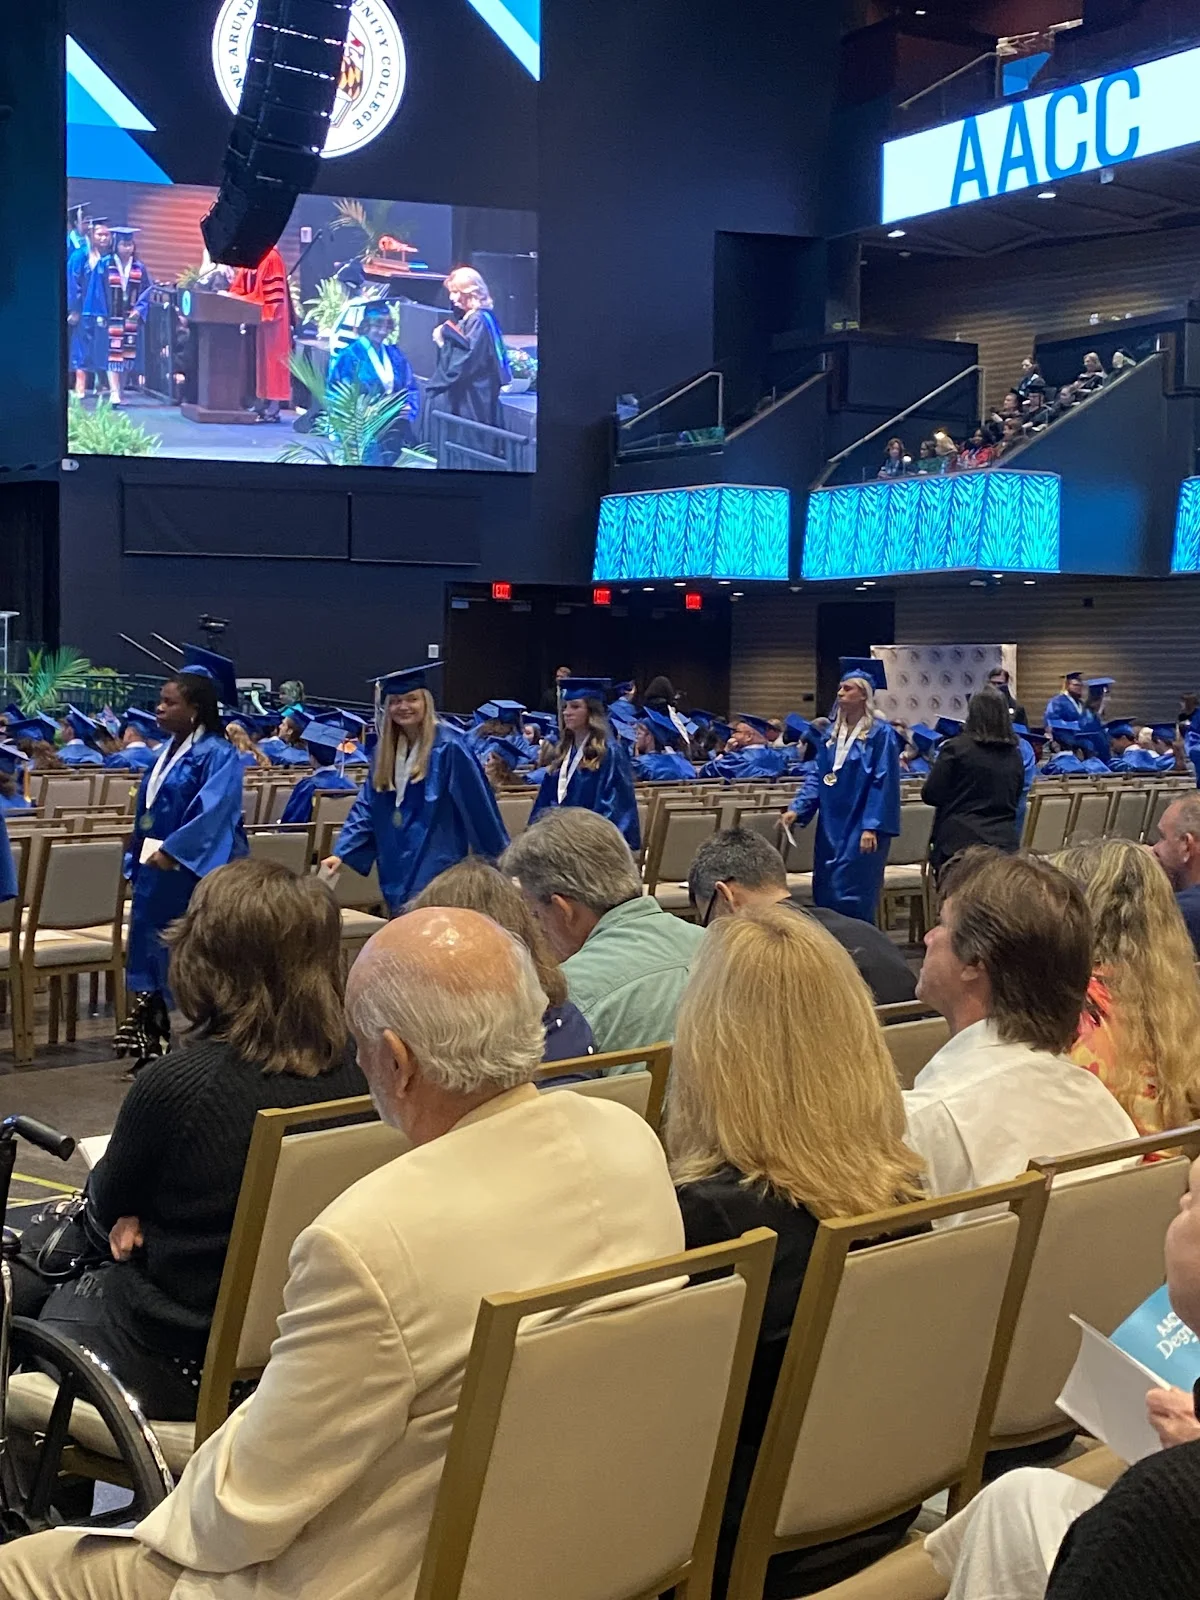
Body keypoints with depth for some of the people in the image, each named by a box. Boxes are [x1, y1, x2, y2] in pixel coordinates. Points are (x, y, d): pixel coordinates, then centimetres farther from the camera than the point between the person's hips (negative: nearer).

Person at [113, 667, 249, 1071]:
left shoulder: (218, 754, -11)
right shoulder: (167, 750, 14)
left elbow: (212, 810, -24)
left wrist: (172, 851, -30)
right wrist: (136, 866, 16)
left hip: (196, 875, -8)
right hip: (157, 872, 9)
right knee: (154, 954, 11)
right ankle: (154, 1039, 18)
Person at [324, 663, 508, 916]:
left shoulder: (447, 748, -11)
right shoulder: (386, 751, 9)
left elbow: (479, 808, -10)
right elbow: (365, 809, 10)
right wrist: (342, 853, -2)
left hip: (437, 869, -7)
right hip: (398, 874, 7)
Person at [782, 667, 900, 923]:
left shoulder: (880, 733, -9)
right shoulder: (833, 733, 12)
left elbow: (883, 783, -14)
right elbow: (818, 776, 14)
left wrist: (871, 826, -20)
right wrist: (797, 808, 1)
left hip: (859, 827, -7)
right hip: (831, 827, 7)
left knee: (850, 900, -7)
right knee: (825, 895, 9)